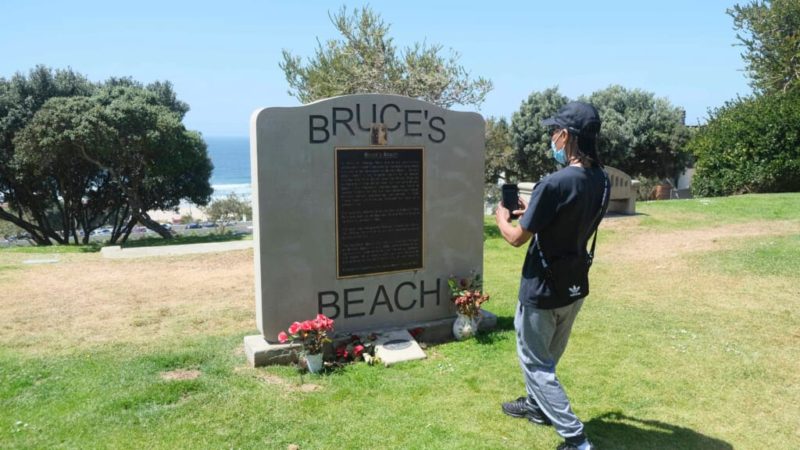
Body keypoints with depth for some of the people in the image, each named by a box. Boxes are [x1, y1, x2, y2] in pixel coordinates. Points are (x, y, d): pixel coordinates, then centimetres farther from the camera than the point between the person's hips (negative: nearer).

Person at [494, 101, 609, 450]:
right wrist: (531, 210, 12)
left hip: (543, 289, -8)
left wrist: (501, 217, 2)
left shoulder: (554, 183, -28)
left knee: (535, 363, 9)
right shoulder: (601, 181, -3)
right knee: (547, 355, 27)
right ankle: (537, 405, 47)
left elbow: (517, 238, -18)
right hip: (575, 286, 8)